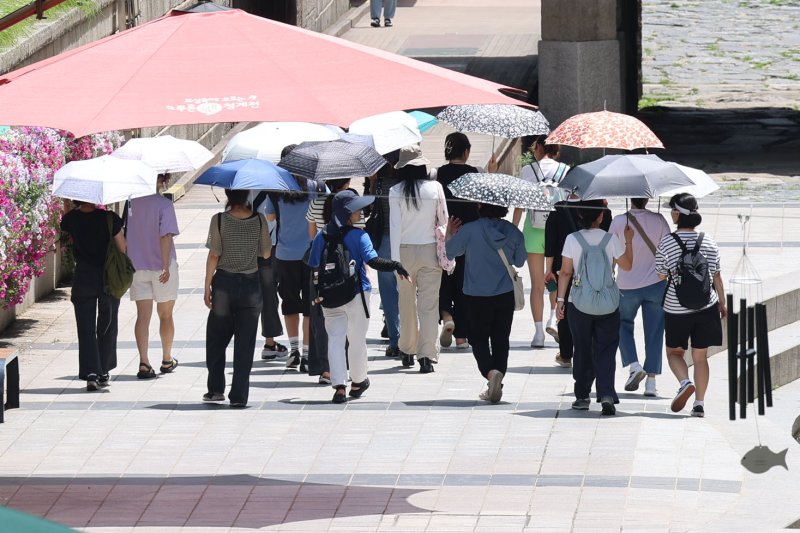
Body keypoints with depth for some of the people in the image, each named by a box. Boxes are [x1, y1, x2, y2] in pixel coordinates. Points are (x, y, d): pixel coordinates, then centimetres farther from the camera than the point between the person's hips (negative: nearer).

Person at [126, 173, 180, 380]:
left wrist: (126, 263, 19)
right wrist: (166, 266, -21)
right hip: (160, 266, -3)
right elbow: (166, 236, -22)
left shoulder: (132, 202, 0)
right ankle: (167, 360, 27)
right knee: (165, 315, 14)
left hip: (137, 267, 3)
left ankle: (144, 363, -8)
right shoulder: (164, 204, -14)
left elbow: (124, 233, 8)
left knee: (143, 316, 2)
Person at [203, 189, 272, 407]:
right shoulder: (259, 220, -4)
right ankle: (239, 396, 3)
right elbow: (266, 253, 3)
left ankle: (216, 389, 16)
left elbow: (214, 256, -9)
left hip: (224, 283, -1)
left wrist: (207, 286, -1)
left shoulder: (219, 220, -9)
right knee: (245, 344, 5)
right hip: (251, 284, 1)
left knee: (216, 339, 16)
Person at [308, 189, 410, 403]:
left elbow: (313, 267, 6)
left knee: (335, 339, 1)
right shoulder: (358, 236, -11)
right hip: (357, 296, -3)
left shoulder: (321, 236, 2)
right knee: (357, 340, 13)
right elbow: (372, 261, -24)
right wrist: (395, 266, -24)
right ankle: (357, 383, 28)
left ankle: (339, 386, -12)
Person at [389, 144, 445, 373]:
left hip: (405, 251, 0)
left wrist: (395, 260, -7)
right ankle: (427, 356, -7)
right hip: (430, 250, 0)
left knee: (407, 303, 15)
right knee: (429, 304, 1)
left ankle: (407, 352, 25)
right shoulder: (435, 187, -5)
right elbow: (444, 220, 2)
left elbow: (395, 226, -9)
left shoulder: (396, 192, -8)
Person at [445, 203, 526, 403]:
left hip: (477, 296, -3)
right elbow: (519, 262, 9)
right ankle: (496, 386, 12)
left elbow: (450, 252, 1)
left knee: (479, 338, 8)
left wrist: (449, 235, 21)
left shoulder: (470, 230, -15)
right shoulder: (514, 233, -5)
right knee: (501, 339, 12)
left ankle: (491, 371, -19)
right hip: (505, 295, 3)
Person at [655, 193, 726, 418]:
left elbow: (661, 275, -4)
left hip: (676, 309, -3)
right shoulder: (709, 242, -2)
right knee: (700, 356, 10)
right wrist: (723, 303, 17)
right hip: (706, 307, 3)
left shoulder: (667, 243, -11)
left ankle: (685, 382, -13)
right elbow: (717, 277, 6)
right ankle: (699, 403, 6)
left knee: (674, 351, 14)